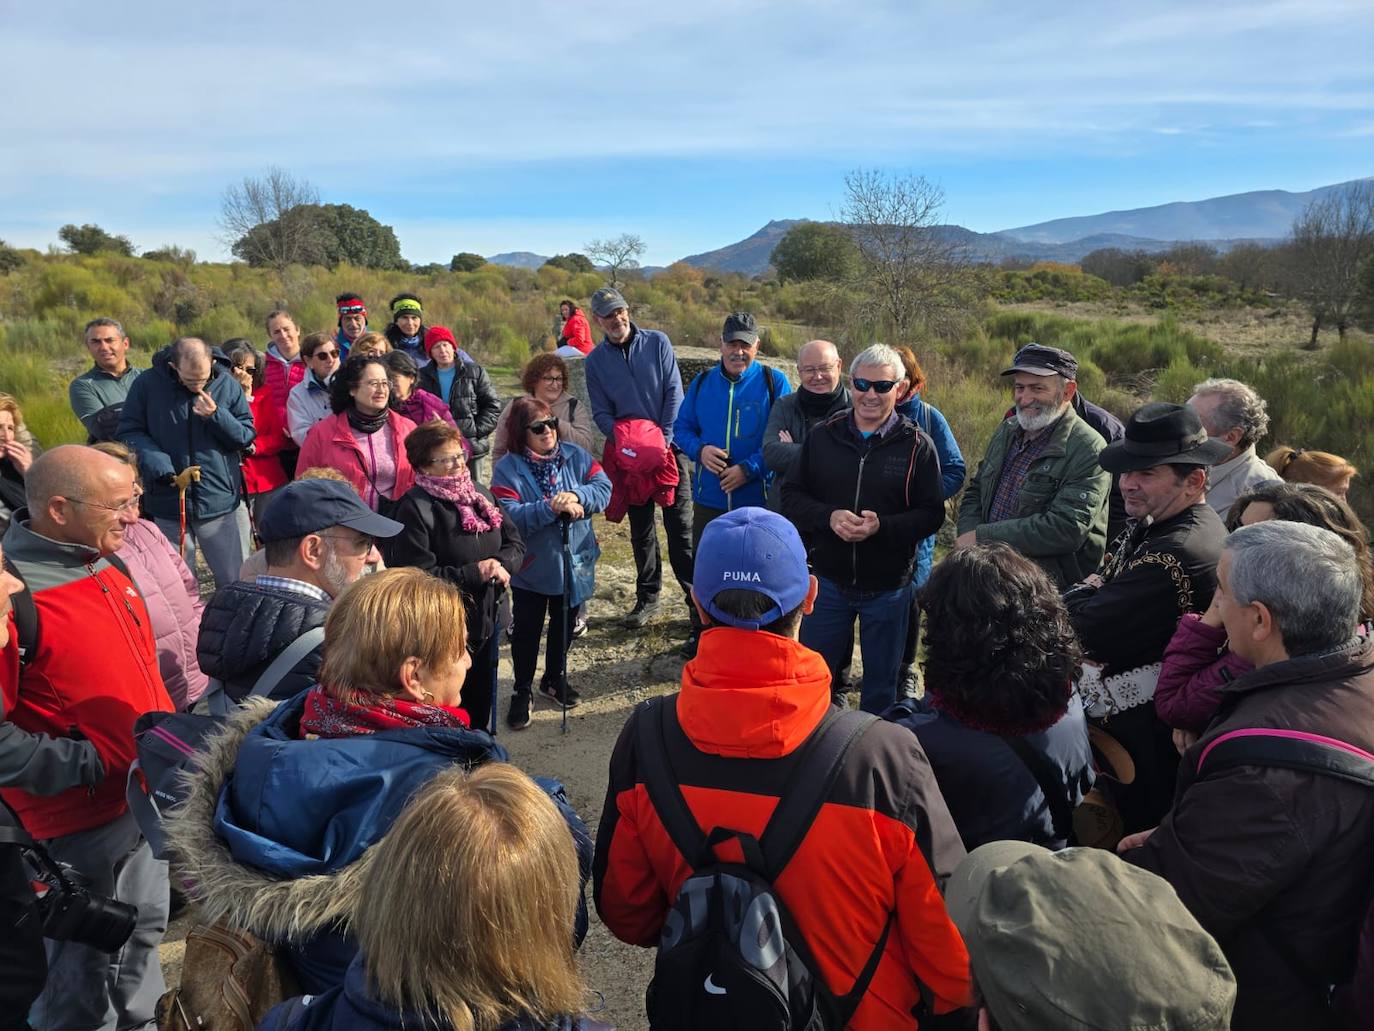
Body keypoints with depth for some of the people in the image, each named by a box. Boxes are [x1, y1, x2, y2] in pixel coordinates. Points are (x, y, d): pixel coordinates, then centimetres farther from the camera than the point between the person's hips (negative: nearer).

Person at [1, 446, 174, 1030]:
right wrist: (89, 766, -22)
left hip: (147, 796, 8)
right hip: (84, 820, -8)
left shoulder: (104, 564, 3)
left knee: (145, 929, 27)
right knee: (90, 966, 13)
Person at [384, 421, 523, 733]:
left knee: (483, 705, 22)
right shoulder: (415, 508, -16)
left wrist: (499, 564, -14)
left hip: (489, 618, 7)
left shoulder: (479, 493, 6)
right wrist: (476, 573, -21)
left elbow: (515, 542, 6)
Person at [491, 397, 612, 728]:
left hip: (574, 561, 4)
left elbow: (604, 487, -10)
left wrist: (577, 497, -29)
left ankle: (555, 678, 42)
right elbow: (510, 517, -24)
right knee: (526, 631, 9)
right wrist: (551, 507, -33)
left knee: (565, 624, 20)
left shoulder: (575, 456, -3)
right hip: (531, 567, -3)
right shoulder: (507, 470, -14)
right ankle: (522, 691, 27)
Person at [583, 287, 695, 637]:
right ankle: (647, 597, 22)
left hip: (669, 447, -2)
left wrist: (664, 438, -13)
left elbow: (674, 393, -5)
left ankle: (696, 595, 6)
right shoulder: (596, 360, 4)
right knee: (641, 528, 10)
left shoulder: (657, 342, -1)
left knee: (680, 524, -3)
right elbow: (601, 413, 3)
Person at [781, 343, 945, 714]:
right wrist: (828, 517, -18)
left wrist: (883, 526, -24)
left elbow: (932, 514, -7)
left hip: (888, 587, -1)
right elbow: (791, 494, 1)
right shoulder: (822, 436, 0)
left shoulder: (917, 445, -6)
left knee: (880, 683, 16)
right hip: (829, 580, 2)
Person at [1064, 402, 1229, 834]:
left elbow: (1089, 630, -27)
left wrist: (1080, 593, -6)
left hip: (1141, 730, -9)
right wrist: (1093, 592, -10)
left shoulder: (1178, 553, -29)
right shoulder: (1150, 526, 6)